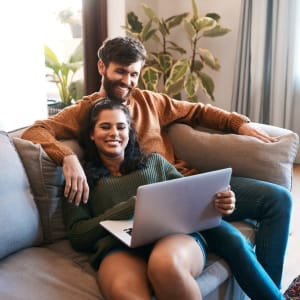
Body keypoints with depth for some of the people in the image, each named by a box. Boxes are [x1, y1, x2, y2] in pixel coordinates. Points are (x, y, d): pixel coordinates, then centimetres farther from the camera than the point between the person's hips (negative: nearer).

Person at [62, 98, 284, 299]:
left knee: (166, 264, -38)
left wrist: (217, 203, -8)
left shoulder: (154, 162, 27)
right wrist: (129, 208, -8)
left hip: (175, 234, 2)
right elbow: (78, 235, 7)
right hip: (118, 248, -1)